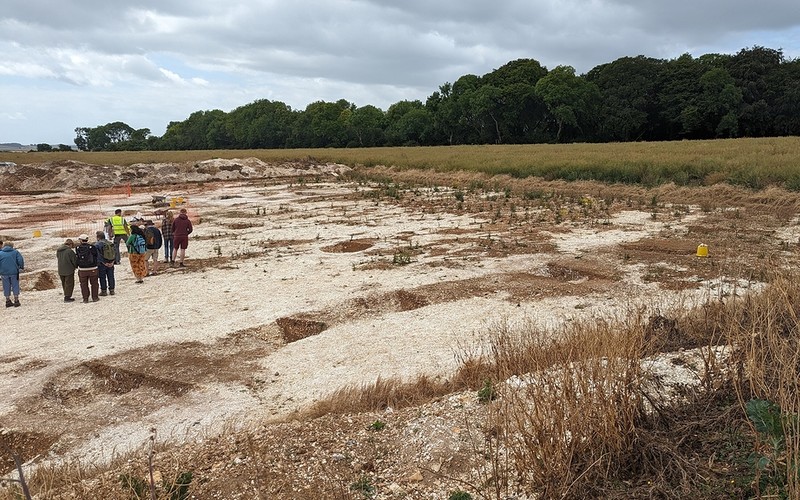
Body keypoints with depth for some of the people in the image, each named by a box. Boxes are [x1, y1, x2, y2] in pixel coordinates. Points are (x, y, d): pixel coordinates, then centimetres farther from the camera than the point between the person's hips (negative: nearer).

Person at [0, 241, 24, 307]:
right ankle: (16, 301, 5)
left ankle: (8, 301, 13)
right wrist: (21, 267, 11)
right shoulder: (15, 252, 0)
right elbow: (20, 260, -6)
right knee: (15, 286, 6)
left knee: (6, 287, 10)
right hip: (14, 272, -1)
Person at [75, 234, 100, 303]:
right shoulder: (92, 247, -11)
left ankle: (85, 298, 13)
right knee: (94, 284, 11)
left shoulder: (77, 248, -6)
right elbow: (96, 256, -2)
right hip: (92, 269, -1)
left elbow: (77, 257, 2)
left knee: (84, 284, 11)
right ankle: (95, 297, 15)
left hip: (82, 269, 1)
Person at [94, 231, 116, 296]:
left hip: (102, 264, -5)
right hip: (110, 264, 5)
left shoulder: (97, 245, -11)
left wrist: (104, 262, -12)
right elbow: (115, 253, 2)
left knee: (102, 278, 5)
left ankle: (104, 291, 9)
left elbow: (98, 255, -16)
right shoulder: (110, 243, 5)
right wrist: (112, 262, -2)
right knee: (111, 277, 11)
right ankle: (111, 290, 15)